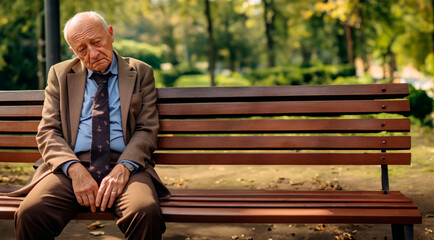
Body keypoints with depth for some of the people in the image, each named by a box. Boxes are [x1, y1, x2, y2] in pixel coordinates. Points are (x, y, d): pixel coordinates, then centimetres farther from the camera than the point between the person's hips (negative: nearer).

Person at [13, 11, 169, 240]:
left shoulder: (141, 73, 12)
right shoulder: (59, 74, 16)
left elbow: (146, 131, 5)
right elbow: (48, 132, 8)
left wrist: (123, 169, -14)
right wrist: (74, 169, -12)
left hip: (124, 164, -1)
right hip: (71, 167, 1)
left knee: (146, 212, -33)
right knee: (29, 214, -27)